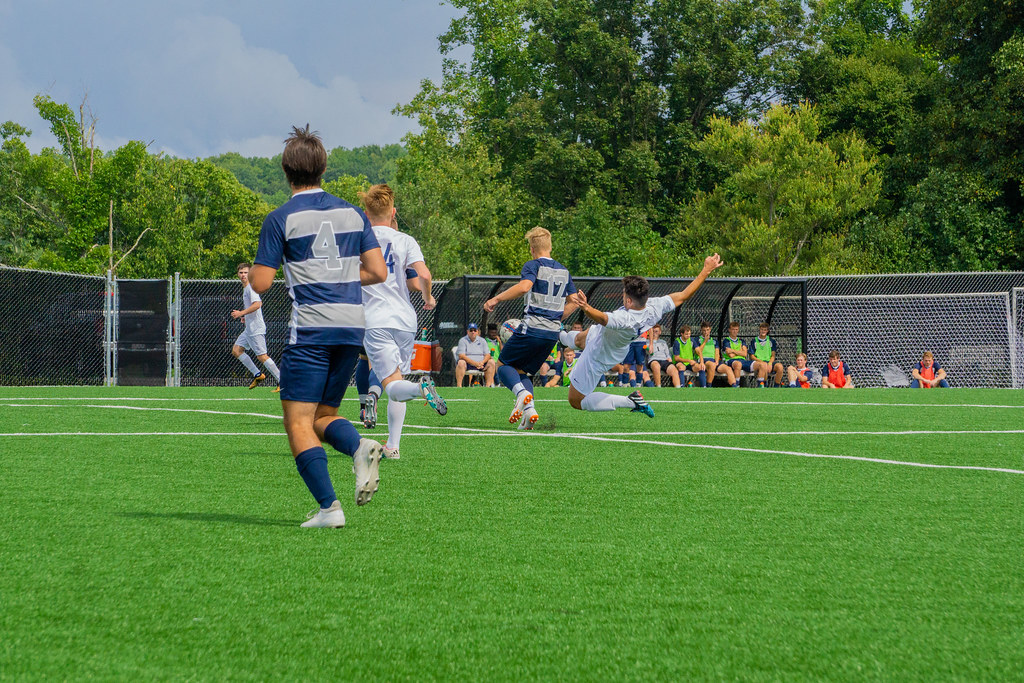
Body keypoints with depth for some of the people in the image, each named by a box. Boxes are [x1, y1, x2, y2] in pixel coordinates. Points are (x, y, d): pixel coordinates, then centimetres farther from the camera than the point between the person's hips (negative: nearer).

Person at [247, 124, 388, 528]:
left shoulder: (281, 219, -3)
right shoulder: (352, 213, 11)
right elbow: (378, 272, 9)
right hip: (352, 326, 6)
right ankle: (359, 447, -15)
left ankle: (328, 507, -13)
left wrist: (252, 270, 18)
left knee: (298, 423, -1)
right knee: (323, 416, 17)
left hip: (311, 329, -6)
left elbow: (260, 283, -4)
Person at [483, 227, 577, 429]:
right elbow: (574, 302, 17)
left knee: (503, 364, 8)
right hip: (552, 334, 6)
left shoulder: (533, 265, -4)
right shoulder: (563, 271, 16)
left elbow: (524, 286, -24)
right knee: (522, 371, 17)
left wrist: (496, 299, -18)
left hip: (531, 329, -6)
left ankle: (521, 392, -21)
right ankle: (529, 409, -7)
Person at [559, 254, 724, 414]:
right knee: (578, 339, 39)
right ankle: (561, 337, 76)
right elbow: (684, 295, -20)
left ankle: (631, 402, 4)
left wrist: (586, 308, -89)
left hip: (598, 358, -8)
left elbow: (602, 318, -70)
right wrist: (707, 270, -15)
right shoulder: (655, 307, -29)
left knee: (576, 402, 7)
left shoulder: (623, 319, -50)